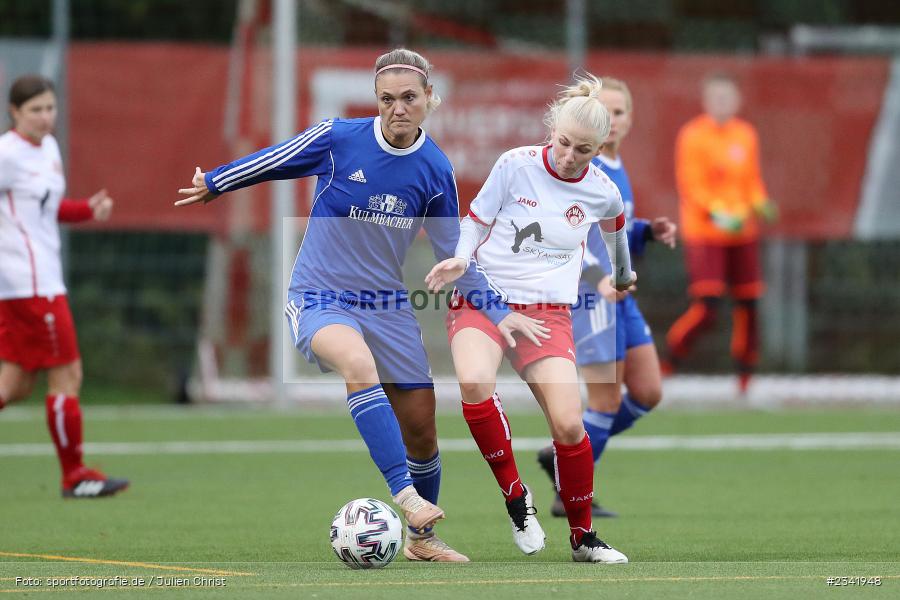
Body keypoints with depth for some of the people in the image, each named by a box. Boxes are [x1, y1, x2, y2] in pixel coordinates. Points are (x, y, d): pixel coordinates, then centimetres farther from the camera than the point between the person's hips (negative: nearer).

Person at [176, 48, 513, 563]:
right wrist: (213, 184, 18)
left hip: (388, 307, 4)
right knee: (359, 364, -37)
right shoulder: (338, 139, -13)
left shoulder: (436, 170, -4)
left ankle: (421, 537, 31)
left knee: (421, 433, 7)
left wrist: (501, 314, 3)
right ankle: (404, 494, -41)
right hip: (319, 301, -4)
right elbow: (273, 161, 5)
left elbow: (454, 255, 7)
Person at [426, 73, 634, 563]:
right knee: (473, 381, -33)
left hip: (548, 311, 1)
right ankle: (515, 494, -13)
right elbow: (476, 220, 5)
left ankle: (582, 536, 10)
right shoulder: (515, 165, -7)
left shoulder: (602, 192, 0)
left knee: (568, 426, -13)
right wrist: (460, 260, -15)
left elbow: (614, 228, 24)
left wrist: (623, 275, 42)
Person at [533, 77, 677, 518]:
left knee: (648, 394, 7)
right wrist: (598, 277, -32)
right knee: (607, 401, -6)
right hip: (586, 298, -9)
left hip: (619, 298, 9)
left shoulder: (615, 168, 14)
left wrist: (651, 232, 6)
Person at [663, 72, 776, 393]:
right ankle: (671, 360, 8)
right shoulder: (694, 135, -8)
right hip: (704, 234, -6)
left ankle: (745, 375, 17)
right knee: (706, 308, -14)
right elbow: (689, 186, -13)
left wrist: (760, 205, -2)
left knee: (748, 306, 3)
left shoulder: (746, 135, 11)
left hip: (742, 234, 6)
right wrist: (718, 214, -25)